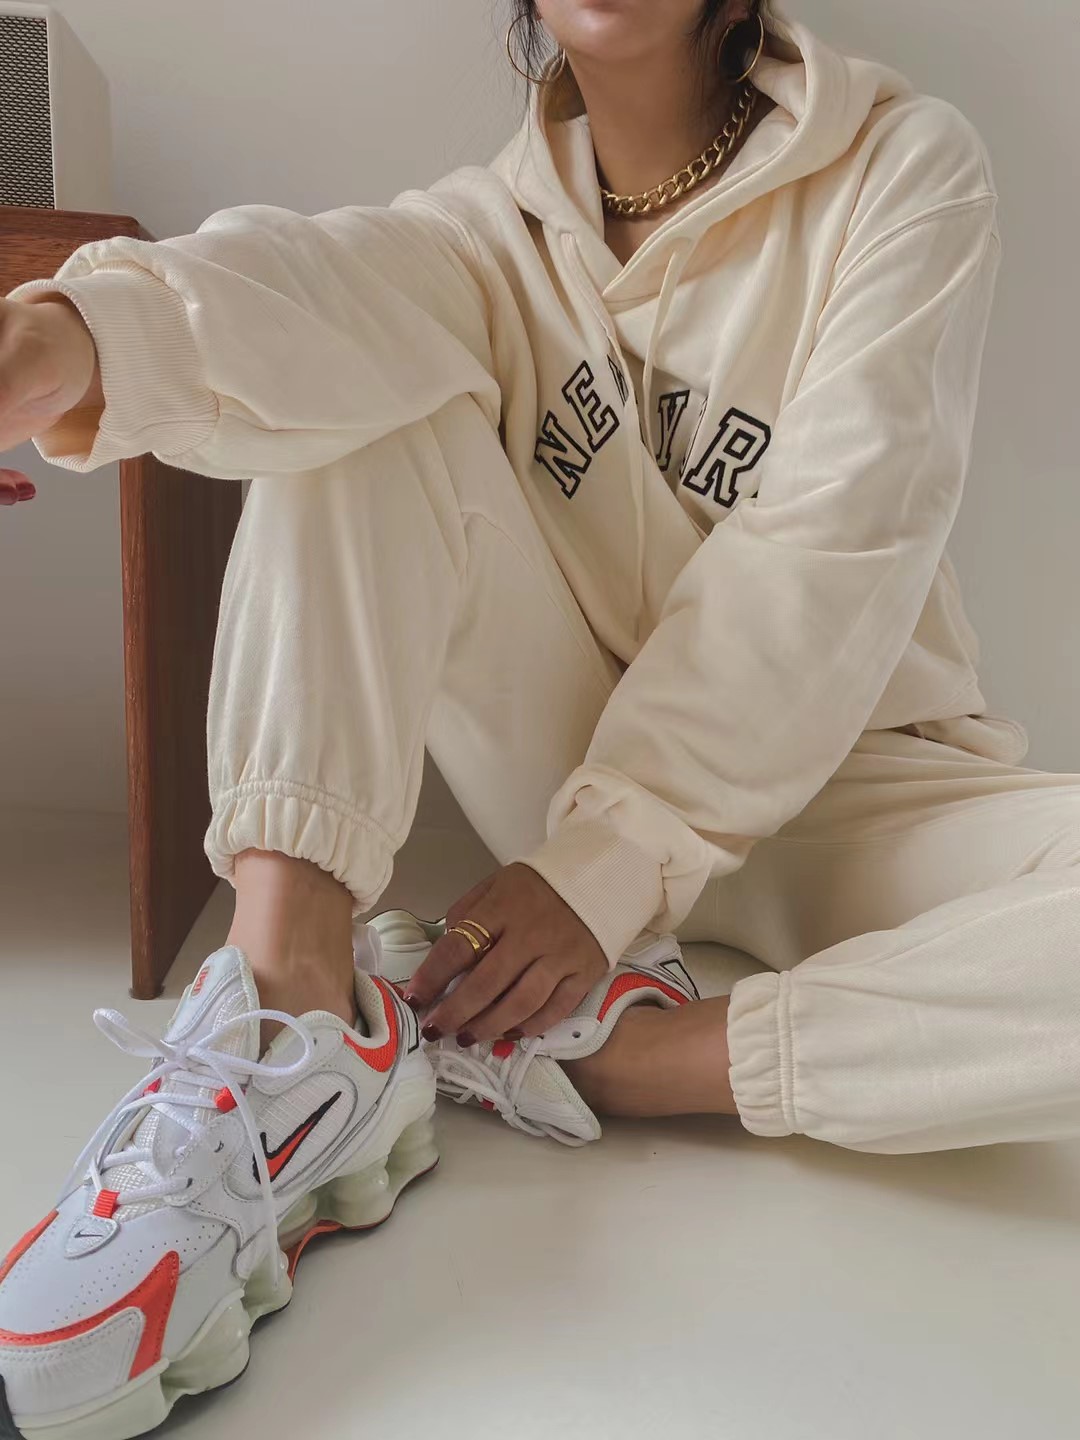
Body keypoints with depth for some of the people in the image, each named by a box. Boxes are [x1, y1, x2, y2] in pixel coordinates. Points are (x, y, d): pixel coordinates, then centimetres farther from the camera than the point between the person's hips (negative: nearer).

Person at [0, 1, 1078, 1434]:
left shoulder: (906, 167, -4)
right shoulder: (495, 226, 3)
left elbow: (829, 551, -17)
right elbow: (313, 291, -22)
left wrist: (613, 860, -24)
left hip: (843, 785, -2)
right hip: (584, 777, 2)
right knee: (364, 403, -15)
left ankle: (600, 1057, -25)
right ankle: (295, 1027, -28)